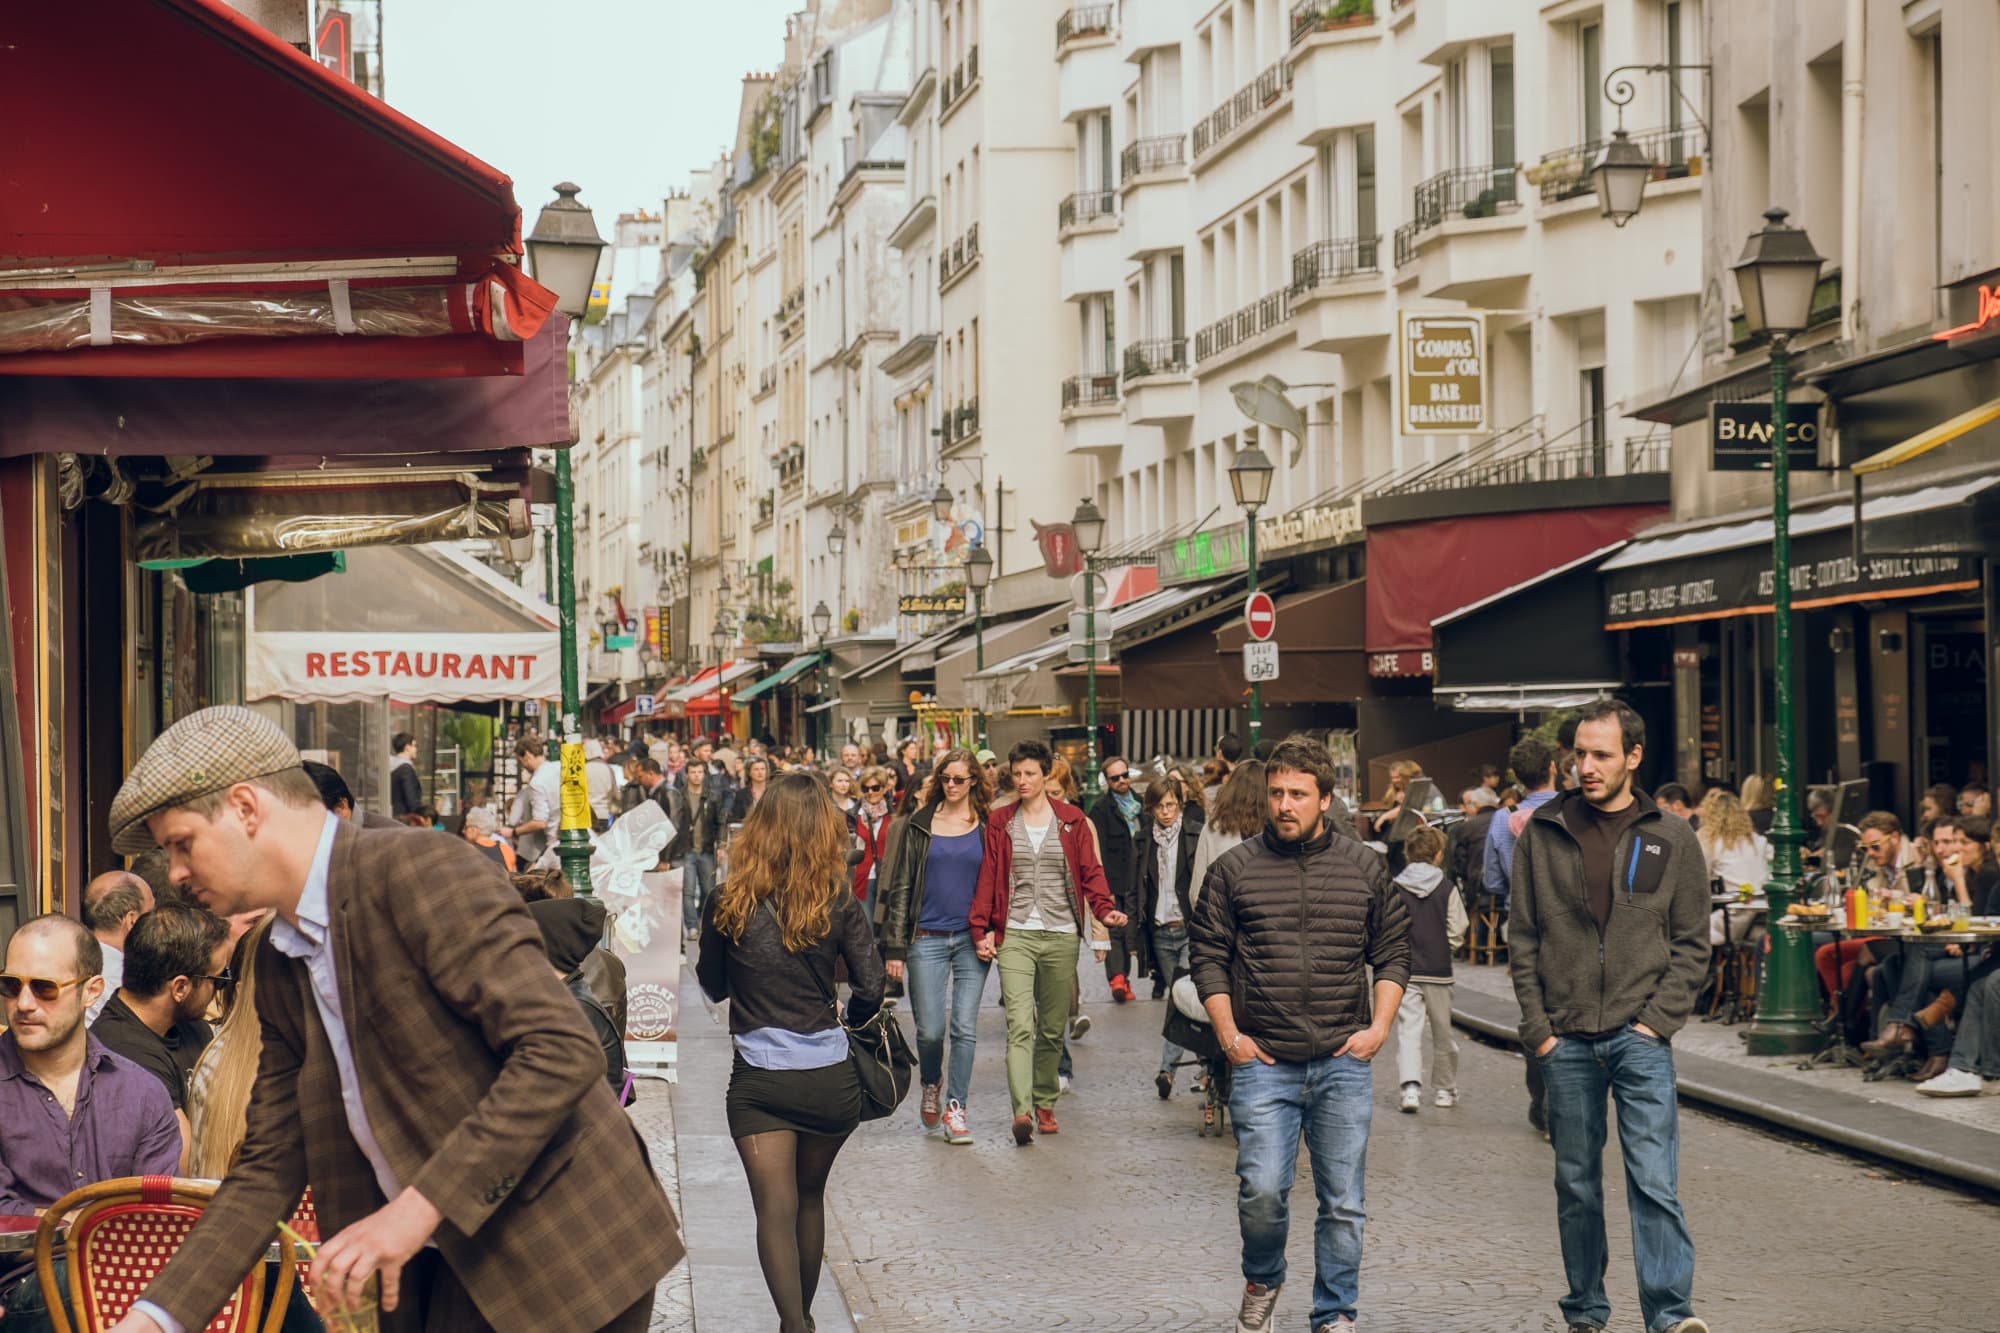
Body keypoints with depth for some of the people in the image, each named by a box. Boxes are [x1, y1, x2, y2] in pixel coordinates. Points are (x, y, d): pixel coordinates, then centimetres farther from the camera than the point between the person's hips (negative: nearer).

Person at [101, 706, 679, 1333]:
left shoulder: (423, 872, -16)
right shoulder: (278, 965, 10)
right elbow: (268, 1167, 12)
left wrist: (419, 1208, -26)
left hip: (565, 1257, -7)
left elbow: (562, 1051, -24)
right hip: (446, 1271, 8)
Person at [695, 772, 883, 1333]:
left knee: (776, 1208, -3)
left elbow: (713, 986, 8)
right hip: (829, 1076, 2)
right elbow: (870, 989, -6)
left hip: (758, 1080, -2)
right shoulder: (839, 903, -4)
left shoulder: (727, 904, -4)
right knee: (810, 1197, 21)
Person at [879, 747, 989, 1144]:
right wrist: (894, 947, -1)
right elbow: (901, 887, 4)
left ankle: (955, 1108, 5)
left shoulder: (987, 828, 5)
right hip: (927, 939, 0)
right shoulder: (920, 825, 4)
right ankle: (931, 1084, 28)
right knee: (930, 1030, -1)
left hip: (971, 940, 0)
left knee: (965, 1028, -4)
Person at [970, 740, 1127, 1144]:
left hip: (1061, 935, 1)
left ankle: (1045, 1103, 24)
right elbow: (988, 878, 6)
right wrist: (981, 929, -3)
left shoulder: (1072, 820, 6)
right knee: (1020, 1025, -15)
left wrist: (1105, 909, -14)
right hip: (1015, 935, -1)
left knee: (1053, 1029, 9)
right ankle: (1022, 1111, -24)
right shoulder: (1000, 822, 7)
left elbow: (1091, 871, 3)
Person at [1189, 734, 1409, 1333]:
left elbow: (1393, 951, 12)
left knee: (1343, 1203, 4)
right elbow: (1207, 956, 5)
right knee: (1261, 1192, -10)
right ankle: (1262, 1283, 18)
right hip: (1263, 1062, -1)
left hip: (1344, 1064, 1)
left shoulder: (1364, 867, 6)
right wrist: (1229, 1035, -3)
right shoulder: (1234, 869, 2)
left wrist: (1379, 1026, 0)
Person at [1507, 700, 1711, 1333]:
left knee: (1654, 1179, -11)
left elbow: (1692, 945, 5)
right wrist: (1538, 1026, 0)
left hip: (1641, 1037, -2)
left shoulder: (1671, 840, 4)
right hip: (1566, 1041, 2)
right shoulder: (1543, 834, 6)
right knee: (1576, 1184, 9)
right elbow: (1523, 940, 8)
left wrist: (1657, 1020, -6)